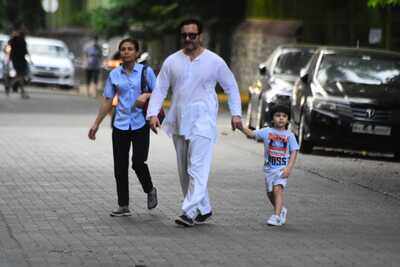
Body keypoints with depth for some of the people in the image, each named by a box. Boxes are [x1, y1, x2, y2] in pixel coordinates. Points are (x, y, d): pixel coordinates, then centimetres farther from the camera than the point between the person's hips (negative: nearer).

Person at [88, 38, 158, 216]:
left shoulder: (146, 71, 0)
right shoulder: (114, 74, 6)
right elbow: (107, 101, 11)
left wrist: (147, 95, -17)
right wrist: (96, 124, 8)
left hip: (140, 124, -3)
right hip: (120, 125, 3)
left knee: (138, 163, -11)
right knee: (120, 167, 3)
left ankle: (150, 190, 19)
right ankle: (123, 206, 11)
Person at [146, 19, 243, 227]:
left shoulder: (215, 62, 0)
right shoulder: (172, 61, 7)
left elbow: (231, 87, 9)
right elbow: (160, 89, 6)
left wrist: (236, 113, 1)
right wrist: (153, 113, -7)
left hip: (203, 122, -5)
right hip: (179, 123, 5)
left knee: (197, 168, -15)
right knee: (184, 170, 10)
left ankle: (190, 212, -21)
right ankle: (204, 209, 22)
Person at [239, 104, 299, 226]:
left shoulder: (290, 135, 0)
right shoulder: (267, 131, 3)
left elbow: (294, 152, -2)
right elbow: (251, 134, -2)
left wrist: (289, 168, -12)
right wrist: (241, 127, -20)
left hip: (282, 169, -3)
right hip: (269, 168, 4)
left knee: (278, 189, -20)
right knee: (270, 192, 14)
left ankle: (276, 216, -23)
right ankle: (281, 210, 38)